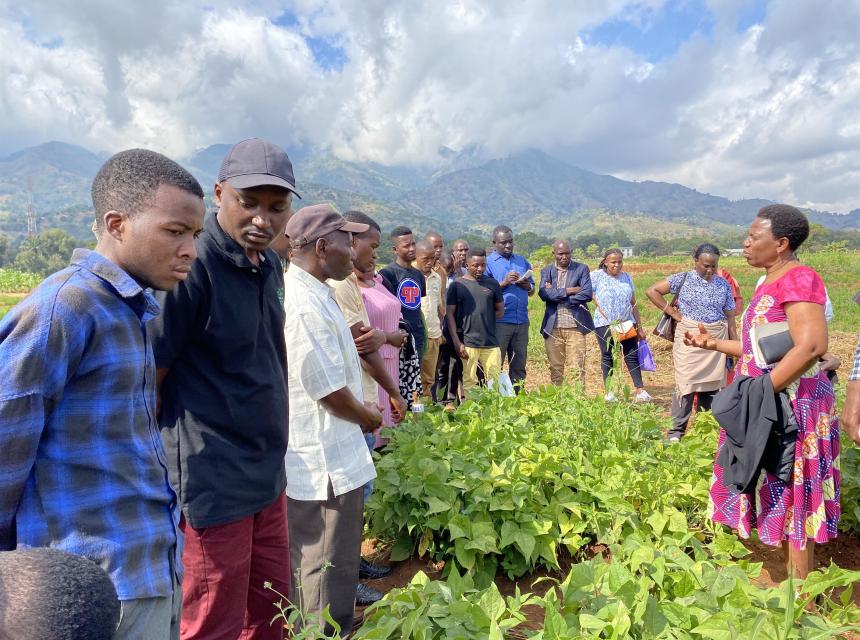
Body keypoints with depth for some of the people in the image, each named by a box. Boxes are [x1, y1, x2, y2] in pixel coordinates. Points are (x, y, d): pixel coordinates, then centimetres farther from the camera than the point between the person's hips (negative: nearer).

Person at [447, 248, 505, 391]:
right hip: (467, 343, -3)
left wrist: (485, 320, 1)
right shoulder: (457, 285, 0)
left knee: (495, 382, 4)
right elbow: (450, 314, -1)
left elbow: (500, 310, 16)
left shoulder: (492, 284, 8)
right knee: (469, 383, 0)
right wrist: (457, 343, -7)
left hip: (491, 342, 3)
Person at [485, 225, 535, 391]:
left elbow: (532, 290, 18)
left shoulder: (522, 261, 15)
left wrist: (526, 285, -4)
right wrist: (504, 283, -16)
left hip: (522, 320, 5)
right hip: (500, 321, -5)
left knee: (519, 364, 11)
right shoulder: (488, 263, 0)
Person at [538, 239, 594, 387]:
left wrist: (556, 295, -7)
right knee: (555, 367, 8)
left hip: (575, 325, -2)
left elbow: (587, 294, -8)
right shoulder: (546, 271, 10)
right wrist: (567, 291, -13)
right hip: (553, 327, 2)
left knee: (577, 367, -2)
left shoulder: (581, 269, 5)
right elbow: (543, 293, -7)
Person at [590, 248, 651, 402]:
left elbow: (633, 303, 13)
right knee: (607, 357, 5)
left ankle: (640, 391, 3)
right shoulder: (597, 276, -4)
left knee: (632, 355, 1)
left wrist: (639, 326, 12)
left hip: (627, 323, 4)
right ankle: (609, 392, 14)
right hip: (604, 324, -3)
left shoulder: (626, 277, 10)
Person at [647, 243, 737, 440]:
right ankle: (677, 431, 3)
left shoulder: (724, 285, 8)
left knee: (713, 384, 8)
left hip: (716, 341, 4)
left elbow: (730, 316, 10)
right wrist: (673, 313, -6)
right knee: (686, 384, -4)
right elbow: (652, 291, -3)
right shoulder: (683, 279, -2)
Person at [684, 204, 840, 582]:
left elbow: (811, 345, -27)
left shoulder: (797, 278, -15)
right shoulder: (770, 283, 14)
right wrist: (713, 344, 15)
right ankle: (791, 580, 31)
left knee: (793, 495, 1)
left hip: (792, 405, -9)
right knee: (781, 494, 17)